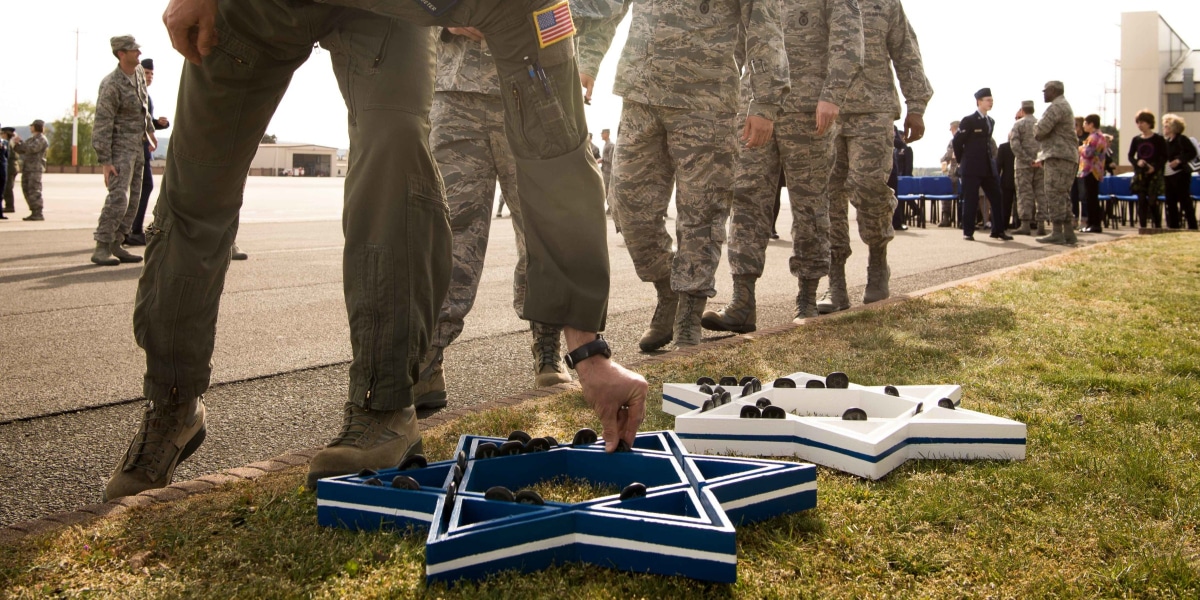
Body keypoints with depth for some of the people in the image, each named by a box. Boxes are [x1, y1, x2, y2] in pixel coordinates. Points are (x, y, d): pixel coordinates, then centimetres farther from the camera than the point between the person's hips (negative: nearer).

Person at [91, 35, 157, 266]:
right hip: (120, 147, -8)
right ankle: (101, 249, -12)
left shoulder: (139, 72, 6)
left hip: (138, 146, 8)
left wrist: (150, 129, 31)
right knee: (118, 197, -16)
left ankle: (115, 245, 12)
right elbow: (102, 125, -19)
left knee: (133, 199, 7)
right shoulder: (111, 85, -18)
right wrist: (105, 161, -22)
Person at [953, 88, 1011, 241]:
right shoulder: (969, 120, -7)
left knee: (997, 197, 4)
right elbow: (957, 141, -5)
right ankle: (968, 232, 3)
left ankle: (998, 230, 10)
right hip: (972, 167, -7)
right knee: (971, 200, -4)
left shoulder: (991, 121, 14)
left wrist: (990, 159, 18)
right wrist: (962, 160, 2)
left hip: (989, 167, 7)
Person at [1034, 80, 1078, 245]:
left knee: (1054, 194, -11)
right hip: (1069, 156, 10)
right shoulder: (1066, 106, 25)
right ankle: (1068, 232, 12)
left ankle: (1057, 232, -13)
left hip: (1058, 156, -10)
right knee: (1063, 195, 11)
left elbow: (1041, 129, -20)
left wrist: (1037, 134, 4)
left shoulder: (1056, 107, -10)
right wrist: (1042, 157, 14)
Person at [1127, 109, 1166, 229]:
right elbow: (1130, 156, 11)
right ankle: (1142, 226, 4)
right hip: (1140, 174, 3)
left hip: (1154, 174, -3)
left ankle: (1158, 226, 6)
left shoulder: (1158, 139, 0)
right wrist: (1137, 162, -11)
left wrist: (1155, 167, -17)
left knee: (1152, 201, -6)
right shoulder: (1136, 140, 9)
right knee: (1141, 200, 0)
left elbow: (1164, 157, -2)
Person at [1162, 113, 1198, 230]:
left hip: (1180, 175, -8)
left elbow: (1192, 153, -15)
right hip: (1168, 175, 8)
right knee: (1170, 203, 9)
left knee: (1185, 201, -5)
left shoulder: (1182, 139, -8)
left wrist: (1179, 160, -25)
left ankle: (1192, 227, -1)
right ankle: (1173, 227, 15)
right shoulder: (1167, 141, 15)